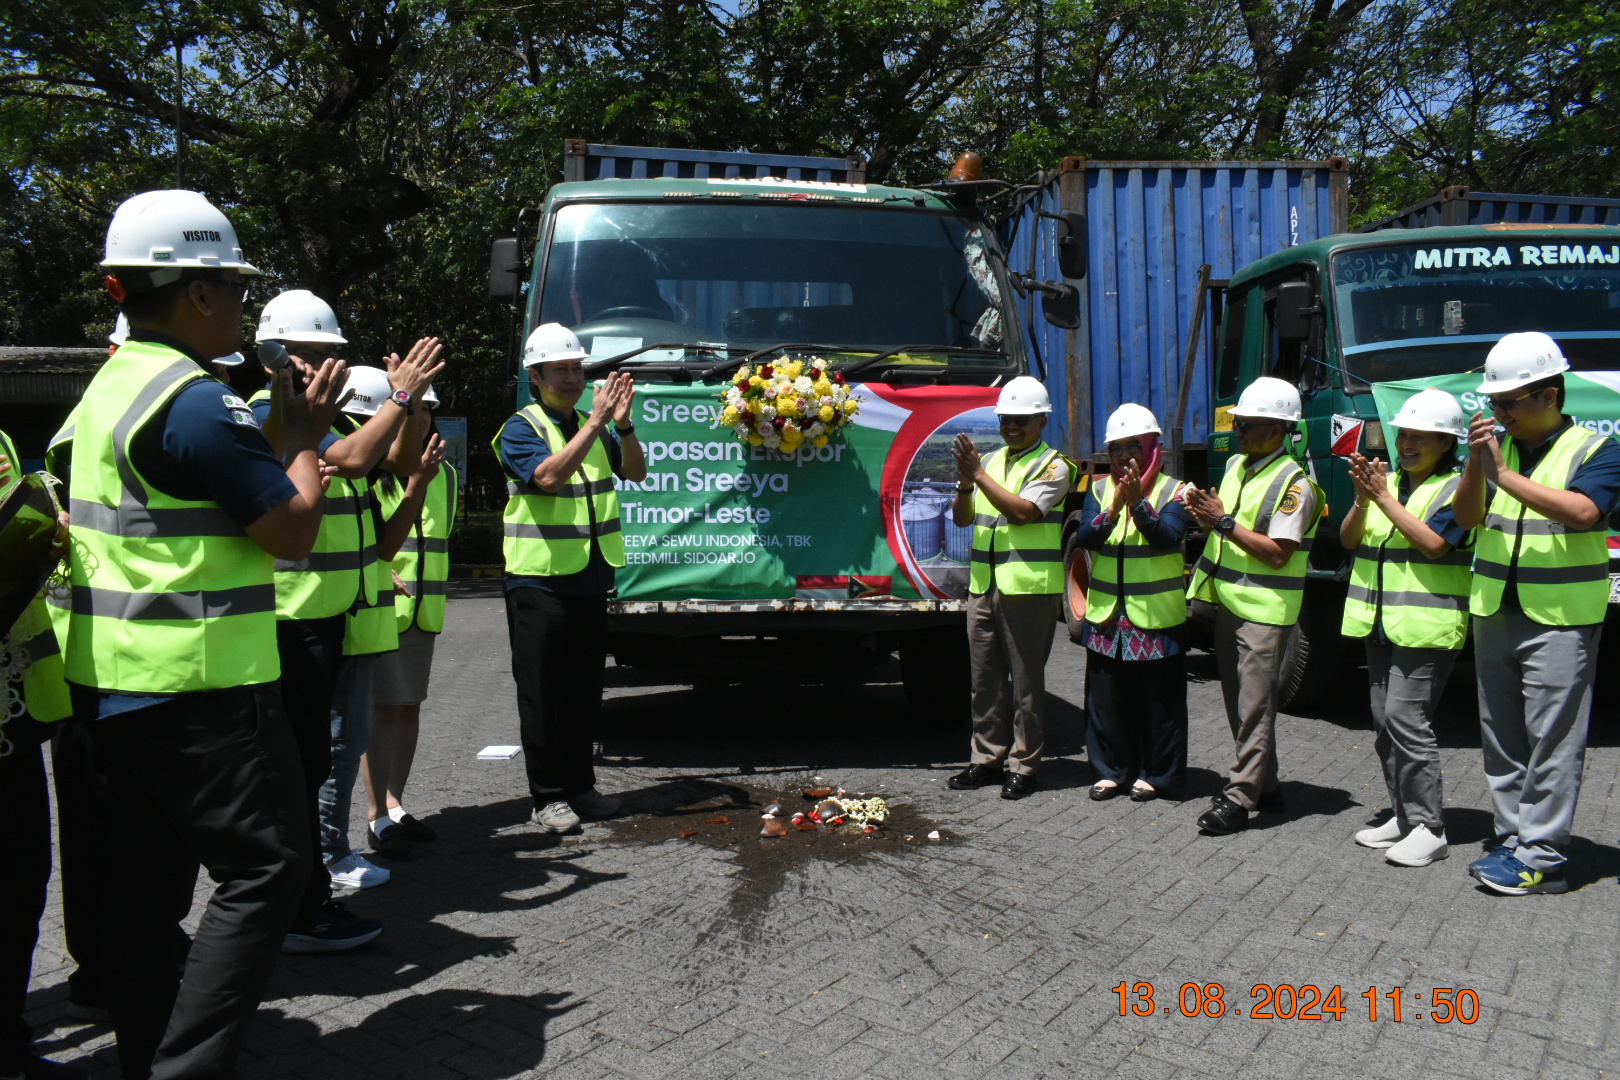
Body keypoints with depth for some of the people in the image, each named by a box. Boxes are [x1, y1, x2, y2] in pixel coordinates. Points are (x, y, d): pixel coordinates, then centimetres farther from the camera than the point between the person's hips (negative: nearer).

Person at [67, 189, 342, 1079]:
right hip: (197, 685, -10)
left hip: (112, 683, 10)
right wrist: (304, 439, -1)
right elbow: (294, 530, -15)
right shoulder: (198, 403, -18)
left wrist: (284, 432, 14)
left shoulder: (108, 387, 13)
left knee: (144, 877, 15)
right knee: (263, 865, -2)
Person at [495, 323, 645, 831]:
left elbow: (636, 472, 5)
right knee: (543, 692, 1)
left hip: (590, 580, 6)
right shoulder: (521, 429, -5)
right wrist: (596, 422, -23)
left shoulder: (592, 426, 13)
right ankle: (549, 796, 10)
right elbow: (549, 475, -23)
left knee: (585, 690, 12)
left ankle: (580, 785, 23)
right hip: (539, 581, -6)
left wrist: (622, 424, -10)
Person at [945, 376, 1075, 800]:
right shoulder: (989, 461, 16)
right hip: (983, 586, 6)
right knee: (985, 680, 11)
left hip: (1029, 588, -6)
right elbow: (961, 517, 10)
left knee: (1026, 682, 1)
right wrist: (965, 484, -10)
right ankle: (988, 759, 21)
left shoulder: (1054, 466, -2)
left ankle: (1023, 765, 10)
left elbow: (1023, 511, -17)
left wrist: (978, 474, -17)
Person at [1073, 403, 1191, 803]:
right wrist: (1113, 508, -21)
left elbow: (1169, 537, -17)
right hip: (1106, 613, 4)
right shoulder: (1099, 488, 8)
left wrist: (1139, 503, -27)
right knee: (1107, 697, 8)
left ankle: (1155, 773, 17)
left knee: (1157, 698, 3)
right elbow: (1085, 538, -6)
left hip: (1157, 616, -3)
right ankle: (1112, 770, 20)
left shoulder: (1172, 490, -2)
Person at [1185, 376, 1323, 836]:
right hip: (1228, 601, 9)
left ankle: (1239, 797, -2)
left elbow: (1277, 553, -19)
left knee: (1255, 707, -5)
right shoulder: (1235, 466, 13)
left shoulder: (1295, 483, -13)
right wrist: (1205, 516, -2)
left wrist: (1226, 522, -19)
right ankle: (1264, 785, 25)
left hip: (1264, 608, -8)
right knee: (1240, 701, 13)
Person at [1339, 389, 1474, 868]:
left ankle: (1429, 827, -4)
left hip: (1427, 625, -7)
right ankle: (1403, 815, 19)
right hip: (1381, 622, 7)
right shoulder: (1387, 481, 15)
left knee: (1407, 718, -13)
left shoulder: (1457, 487, -4)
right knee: (1385, 721, 9)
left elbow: (1433, 542, -19)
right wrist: (1362, 499, -10)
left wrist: (1384, 499, -16)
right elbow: (1349, 539, 7)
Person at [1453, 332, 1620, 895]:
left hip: (1559, 621, -6)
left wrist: (1505, 475, -23)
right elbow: (1467, 518, 2)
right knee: (1502, 738, 11)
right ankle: (1513, 838, 21)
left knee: (1552, 741, -4)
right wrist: (1476, 463, -13)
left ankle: (1542, 856, 1)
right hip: (1494, 614, 6)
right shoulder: (1500, 447, 10)